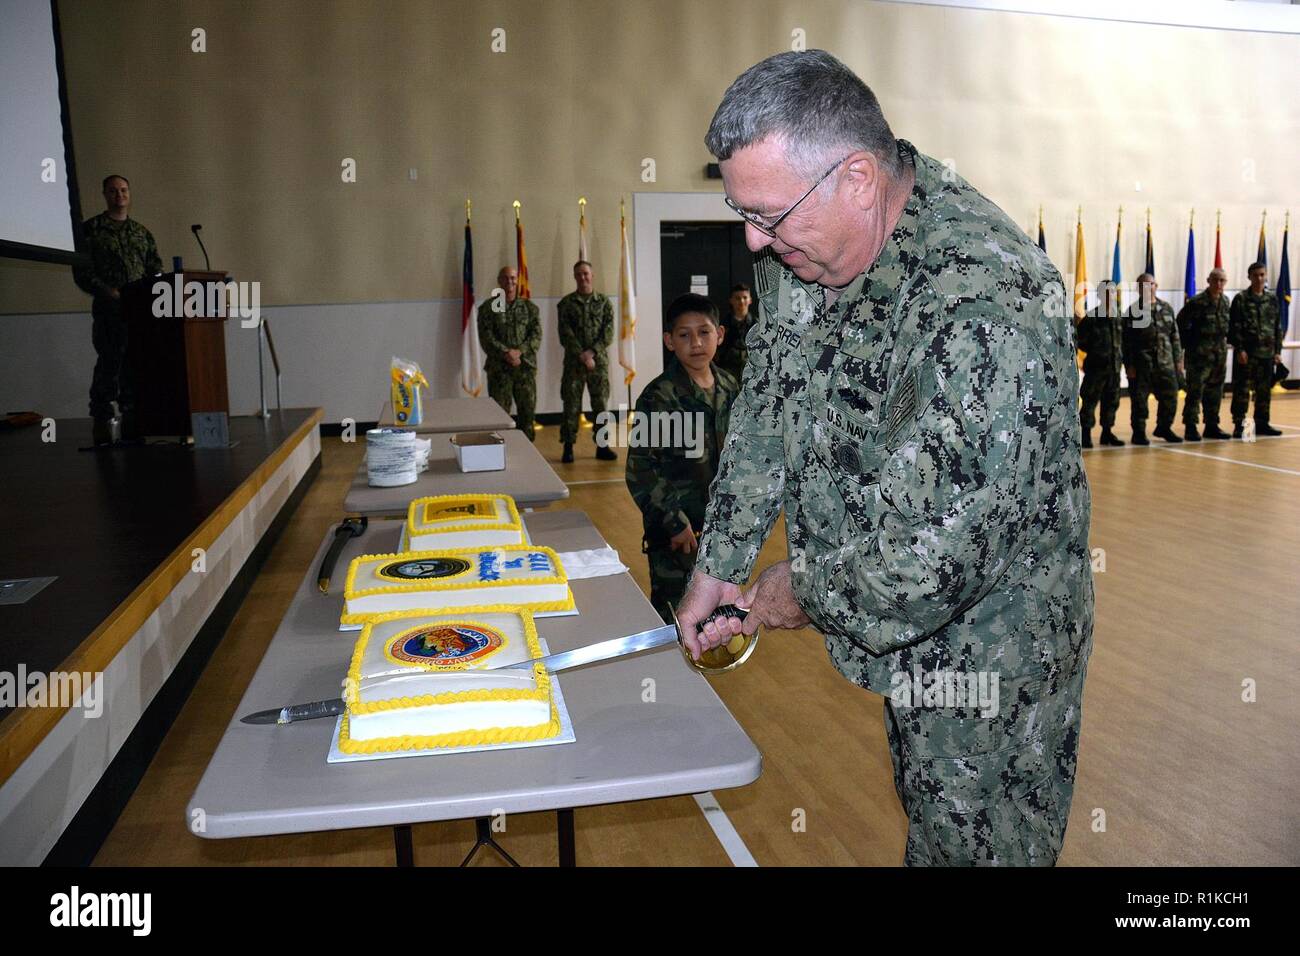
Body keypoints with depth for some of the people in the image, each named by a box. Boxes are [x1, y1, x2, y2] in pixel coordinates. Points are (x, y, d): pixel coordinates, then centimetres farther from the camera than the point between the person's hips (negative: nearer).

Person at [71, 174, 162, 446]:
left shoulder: (143, 233, 20)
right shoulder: (91, 228, 5)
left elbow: (156, 270, 17)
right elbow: (82, 271, -3)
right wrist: (109, 292, -16)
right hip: (108, 310, -4)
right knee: (109, 362, -8)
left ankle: (131, 422, 10)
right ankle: (102, 421, -2)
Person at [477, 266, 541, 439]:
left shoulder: (530, 307, 9)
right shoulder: (488, 308, 3)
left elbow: (536, 335, 0)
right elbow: (486, 337, -6)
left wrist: (520, 351, -16)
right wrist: (505, 353, -18)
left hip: (526, 366, 2)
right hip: (498, 368, -2)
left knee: (527, 410, 6)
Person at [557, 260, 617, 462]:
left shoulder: (604, 302, 5)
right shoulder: (566, 303, 2)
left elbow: (609, 333, -2)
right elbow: (565, 334, -5)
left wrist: (592, 352, -15)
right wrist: (582, 355, -14)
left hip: (599, 361, 1)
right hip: (573, 362, -1)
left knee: (600, 405, 5)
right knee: (571, 405, 0)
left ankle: (602, 446, 13)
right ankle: (568, 447, 7)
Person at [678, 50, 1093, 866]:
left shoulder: (988, 301, -35)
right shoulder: (805, 241, -7)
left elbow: (951, 544, -33)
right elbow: (767, 408, 3)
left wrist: (809, 593, -16)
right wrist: (718, 566, 3)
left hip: (984, 639, -7)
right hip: (882, 622, 7)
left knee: (972, 840, 15)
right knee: (922, 816, 26)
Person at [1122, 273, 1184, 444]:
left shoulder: (1166, 308, 12)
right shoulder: (1133, 311, -2)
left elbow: (1174, 335, 15)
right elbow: (1127, 341, -6)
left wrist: (1178, 359, 10)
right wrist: (1129, 365, -11)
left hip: (1166, 363, 4)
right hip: (1141, 364, -4)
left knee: (1170, 397, 8)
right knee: (1139, 400, -1)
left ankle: (1164, 428, 26)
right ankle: (1139, 433, 11)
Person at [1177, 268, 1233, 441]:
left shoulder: (1225, 301, 10)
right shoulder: (1196, 302, -11)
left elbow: (1226, 324, 22)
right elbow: (1181, 324, -8)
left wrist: (1225, 338, 11)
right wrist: (1187, 344, -7)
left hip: (1220, 354, 7)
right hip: (1200, 354, -7)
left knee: (1215, 391, 12)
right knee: (1195, 390, -7)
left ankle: (1212, 426, 20)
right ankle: (1190, 427, -4)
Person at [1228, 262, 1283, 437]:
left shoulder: (1272, 300, 12)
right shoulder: (1241, 299, -2)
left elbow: (1278, 327, 14)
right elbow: (1235, 327, -7)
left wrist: (1277, 351, 9)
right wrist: (1239, 349, -14)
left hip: (1267, 352, 5)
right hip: (1247, 353, -5)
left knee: (1265, 390, 10)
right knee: (1242, 390, -4)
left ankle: (1262, 423, 19)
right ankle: (1239, 425, 2)